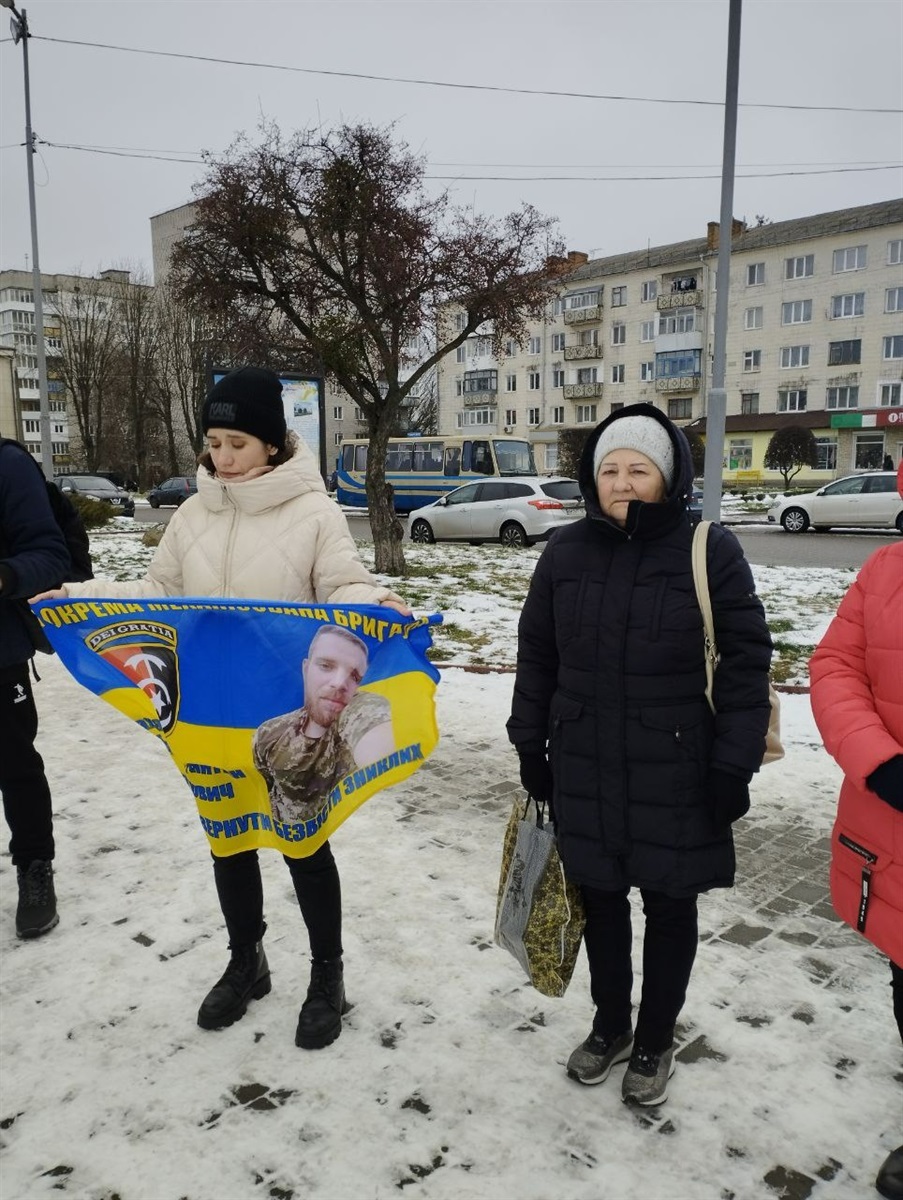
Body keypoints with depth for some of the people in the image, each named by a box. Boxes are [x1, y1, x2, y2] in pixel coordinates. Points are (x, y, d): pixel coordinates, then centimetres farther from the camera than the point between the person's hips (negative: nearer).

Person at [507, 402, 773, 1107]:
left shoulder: (710, 552, -9)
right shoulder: (566, 552, 2)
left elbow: (746, 665, -8)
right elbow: (536, 657, 8)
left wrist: (734, 766, -10)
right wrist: (531, 746, 8)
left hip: (677, 776, -3)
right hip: (584, 772, 3)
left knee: (670, 907, 13)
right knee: (600, 898, 17)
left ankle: (655, 1042, 35)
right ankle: (610, 1025, 40)